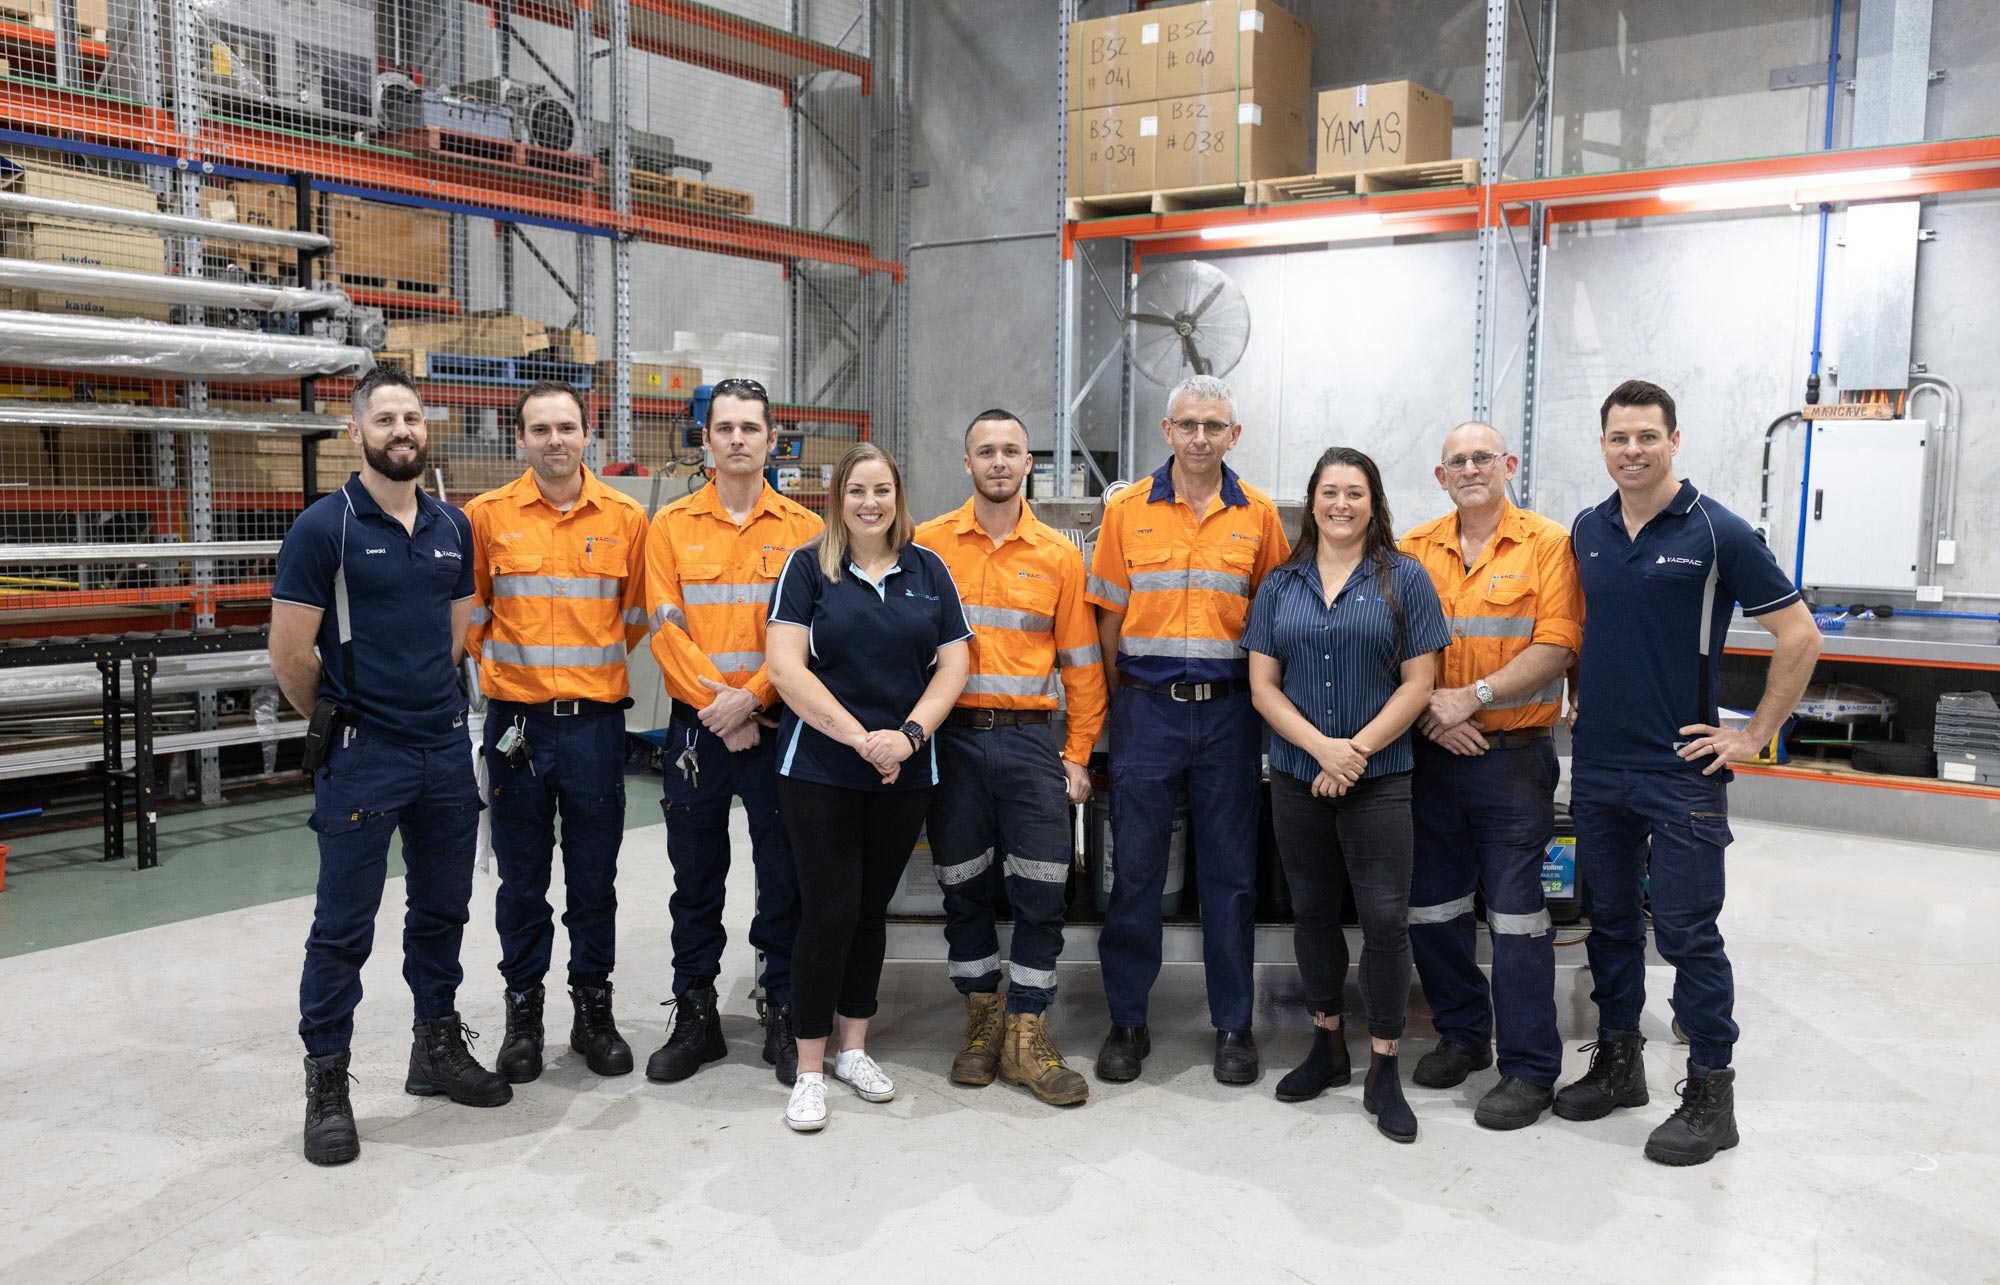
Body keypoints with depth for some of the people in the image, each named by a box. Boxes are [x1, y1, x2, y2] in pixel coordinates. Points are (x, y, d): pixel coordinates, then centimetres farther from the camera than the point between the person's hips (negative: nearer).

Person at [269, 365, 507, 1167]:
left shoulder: (452, 527, 7)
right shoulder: (324, 526, -9)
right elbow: (289, 655, -9)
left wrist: (424, 700, 13)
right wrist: (341, 717, 3)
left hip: (445, 747, 5)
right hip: (361, 757, -5)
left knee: (441, 909, 15)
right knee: (344, 926, 3)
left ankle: (438, 1048, 31)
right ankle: (326, 1085, 16)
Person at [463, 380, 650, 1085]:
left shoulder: (625, 517, 2)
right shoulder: (487, 516, 0)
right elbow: (469, 611, 9)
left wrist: (593, 668, 11)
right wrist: (502, 668, 7)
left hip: (596, 720, 1)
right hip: (516, 722, 0)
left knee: (594, 878, 9)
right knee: (522, 880, 9)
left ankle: (593, 1007, 23)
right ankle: (523, 1012, 23)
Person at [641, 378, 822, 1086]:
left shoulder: (802, 527, 4)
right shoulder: (671, 525, 6)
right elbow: (667, 630, -1)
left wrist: (750, 697, -14)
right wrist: (714, 706, -11)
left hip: (777, 724, -1)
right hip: (697, 726, 1)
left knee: (784, 875, 5)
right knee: (696, 878, 9)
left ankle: (784, 1017, 18)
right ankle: (695, 1019, 22)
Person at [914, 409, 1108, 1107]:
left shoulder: (1059, 555, 6)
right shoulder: (929, 544, 3)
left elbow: (1081, 665, 8)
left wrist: (1078, 756, 3)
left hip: (1029, 739, 1)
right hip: (952, 737, 0)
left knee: (1042, 890, 0)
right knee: (964, 888, 8)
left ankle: (1027, 1035, 12)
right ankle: (983, 1021, 24)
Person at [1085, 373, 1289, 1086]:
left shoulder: (1259, 515, 4)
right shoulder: (1127, 510, 3)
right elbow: (1110, 614, 6)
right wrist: (1126, 699, 4)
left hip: (1228, 708, 1)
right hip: (1146, 707, 0)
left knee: (1231, 871, 7)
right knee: (1135, 867, 4)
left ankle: (1233, 1025, 20)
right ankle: (1127, 1022, 17)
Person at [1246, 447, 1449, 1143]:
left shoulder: (1404, 580, 1)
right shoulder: (1281, 586, 7)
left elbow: (1417, 683, -4)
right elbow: (1263, 685, 2)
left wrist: (1356, 751, -13)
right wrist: (1321, 747, -13)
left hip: (1379, 779, -3)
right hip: (1296, 776, 3)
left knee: (1385, 918, -6)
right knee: (1312, 912, 12)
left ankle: (1384, 1073, 7)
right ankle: (1327, 1047, 28)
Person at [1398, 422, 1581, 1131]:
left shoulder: (1548, 544, -2)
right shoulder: (1415, 549, 8)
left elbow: (1556, 648, -11)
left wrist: (1473, 696, -18)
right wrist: (1429, 708, -10)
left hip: (1514, 754, -4)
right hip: (1432, 753, 4)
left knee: (1516, 911, -2)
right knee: (1431, 905, 12)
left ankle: (1530, 1068, 10)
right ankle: (1462, 1034, 30)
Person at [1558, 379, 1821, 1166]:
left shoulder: (1717, 532, -9)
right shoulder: (1587, 532, 7)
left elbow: (1799, 635, -7)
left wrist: (1757, 734, -8)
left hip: (1681, 771, -5)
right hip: (1597, 766, 5)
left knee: (1687, 932, -1)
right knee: (1609, 920, 14)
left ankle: (1710, 1094, 12)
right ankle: (1617, 1063, 27)